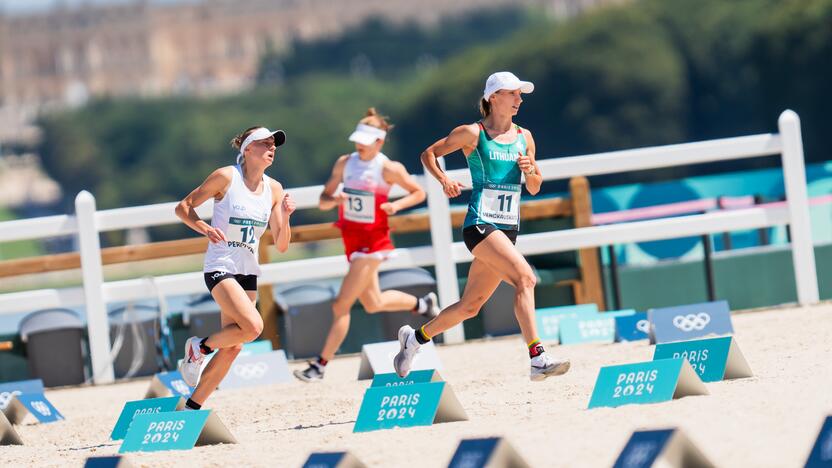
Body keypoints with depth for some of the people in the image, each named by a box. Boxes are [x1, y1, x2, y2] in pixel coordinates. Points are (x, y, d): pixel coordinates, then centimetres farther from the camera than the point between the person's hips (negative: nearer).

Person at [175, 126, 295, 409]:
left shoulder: (274, 189, 5)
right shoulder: (226, 177, -9)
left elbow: (281, 246, 7)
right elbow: (183, 207, -3)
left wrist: (285, 216, -11)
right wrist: (205, 228, -20)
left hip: (248, 272, 6)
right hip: (220, 267, -6)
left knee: (233, 348, 3)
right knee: (253, 326, -25)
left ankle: (192, 408, 14)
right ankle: (200, 347, 0)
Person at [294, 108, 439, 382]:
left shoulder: (389, 169, -11)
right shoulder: (345, 163, 2)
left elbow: (419, 193, 1)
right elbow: (323, 201, 6)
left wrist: (398, 205, -17)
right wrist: (333, 200, -18)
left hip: (373, 242, -7)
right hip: (351, 240, 7)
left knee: (342, 305, -10)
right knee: (373, 304, 20)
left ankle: (320, 366, -5)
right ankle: (422, 304, 45)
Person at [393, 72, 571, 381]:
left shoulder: (524, 137, 13)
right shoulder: (473, 133, -2)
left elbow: (534, 189, 16)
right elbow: (429, 154, 7)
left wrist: (529, 170, -5)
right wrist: (443, 180, -11)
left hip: (508, 228, 7)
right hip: (480, 224, -7)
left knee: (470, 306, 11)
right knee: (525, 277, -27)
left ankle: (415, 337, 34)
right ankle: (538, 359, -34)